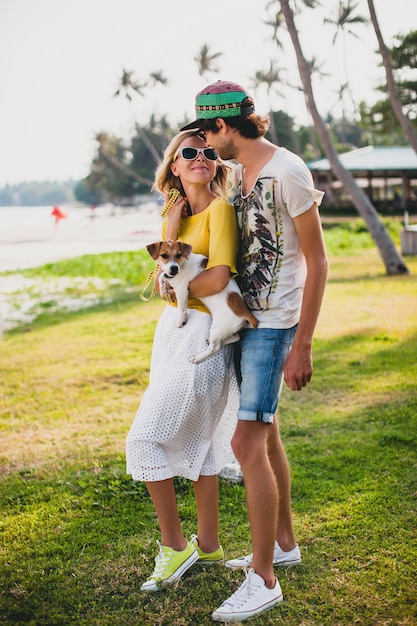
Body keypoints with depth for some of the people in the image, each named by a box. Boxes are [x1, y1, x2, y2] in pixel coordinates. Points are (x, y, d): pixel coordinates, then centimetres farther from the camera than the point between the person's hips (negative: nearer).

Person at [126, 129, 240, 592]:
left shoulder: (220, 209, -12)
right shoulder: (174, 215, 12)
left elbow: (219, 278, -24)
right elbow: (165, 282, 0)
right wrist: (172, 227, -10)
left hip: (202, 336, -8)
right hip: (173, 329, 9)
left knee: (145, 439, -7)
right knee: (195, 441, 14)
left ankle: (173, 544, 8)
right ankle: (208, 544, 27)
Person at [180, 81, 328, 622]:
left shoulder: (287, 170, -16)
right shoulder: (240, 172, 11)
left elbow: (317, 262, -15)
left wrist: (303, 346, -17)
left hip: (274, 324, -9)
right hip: (244, 317, 9)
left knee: (249, 443, -11)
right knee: (265, 434, 16)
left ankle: (263, 580, -1)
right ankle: (283, 544, 32)